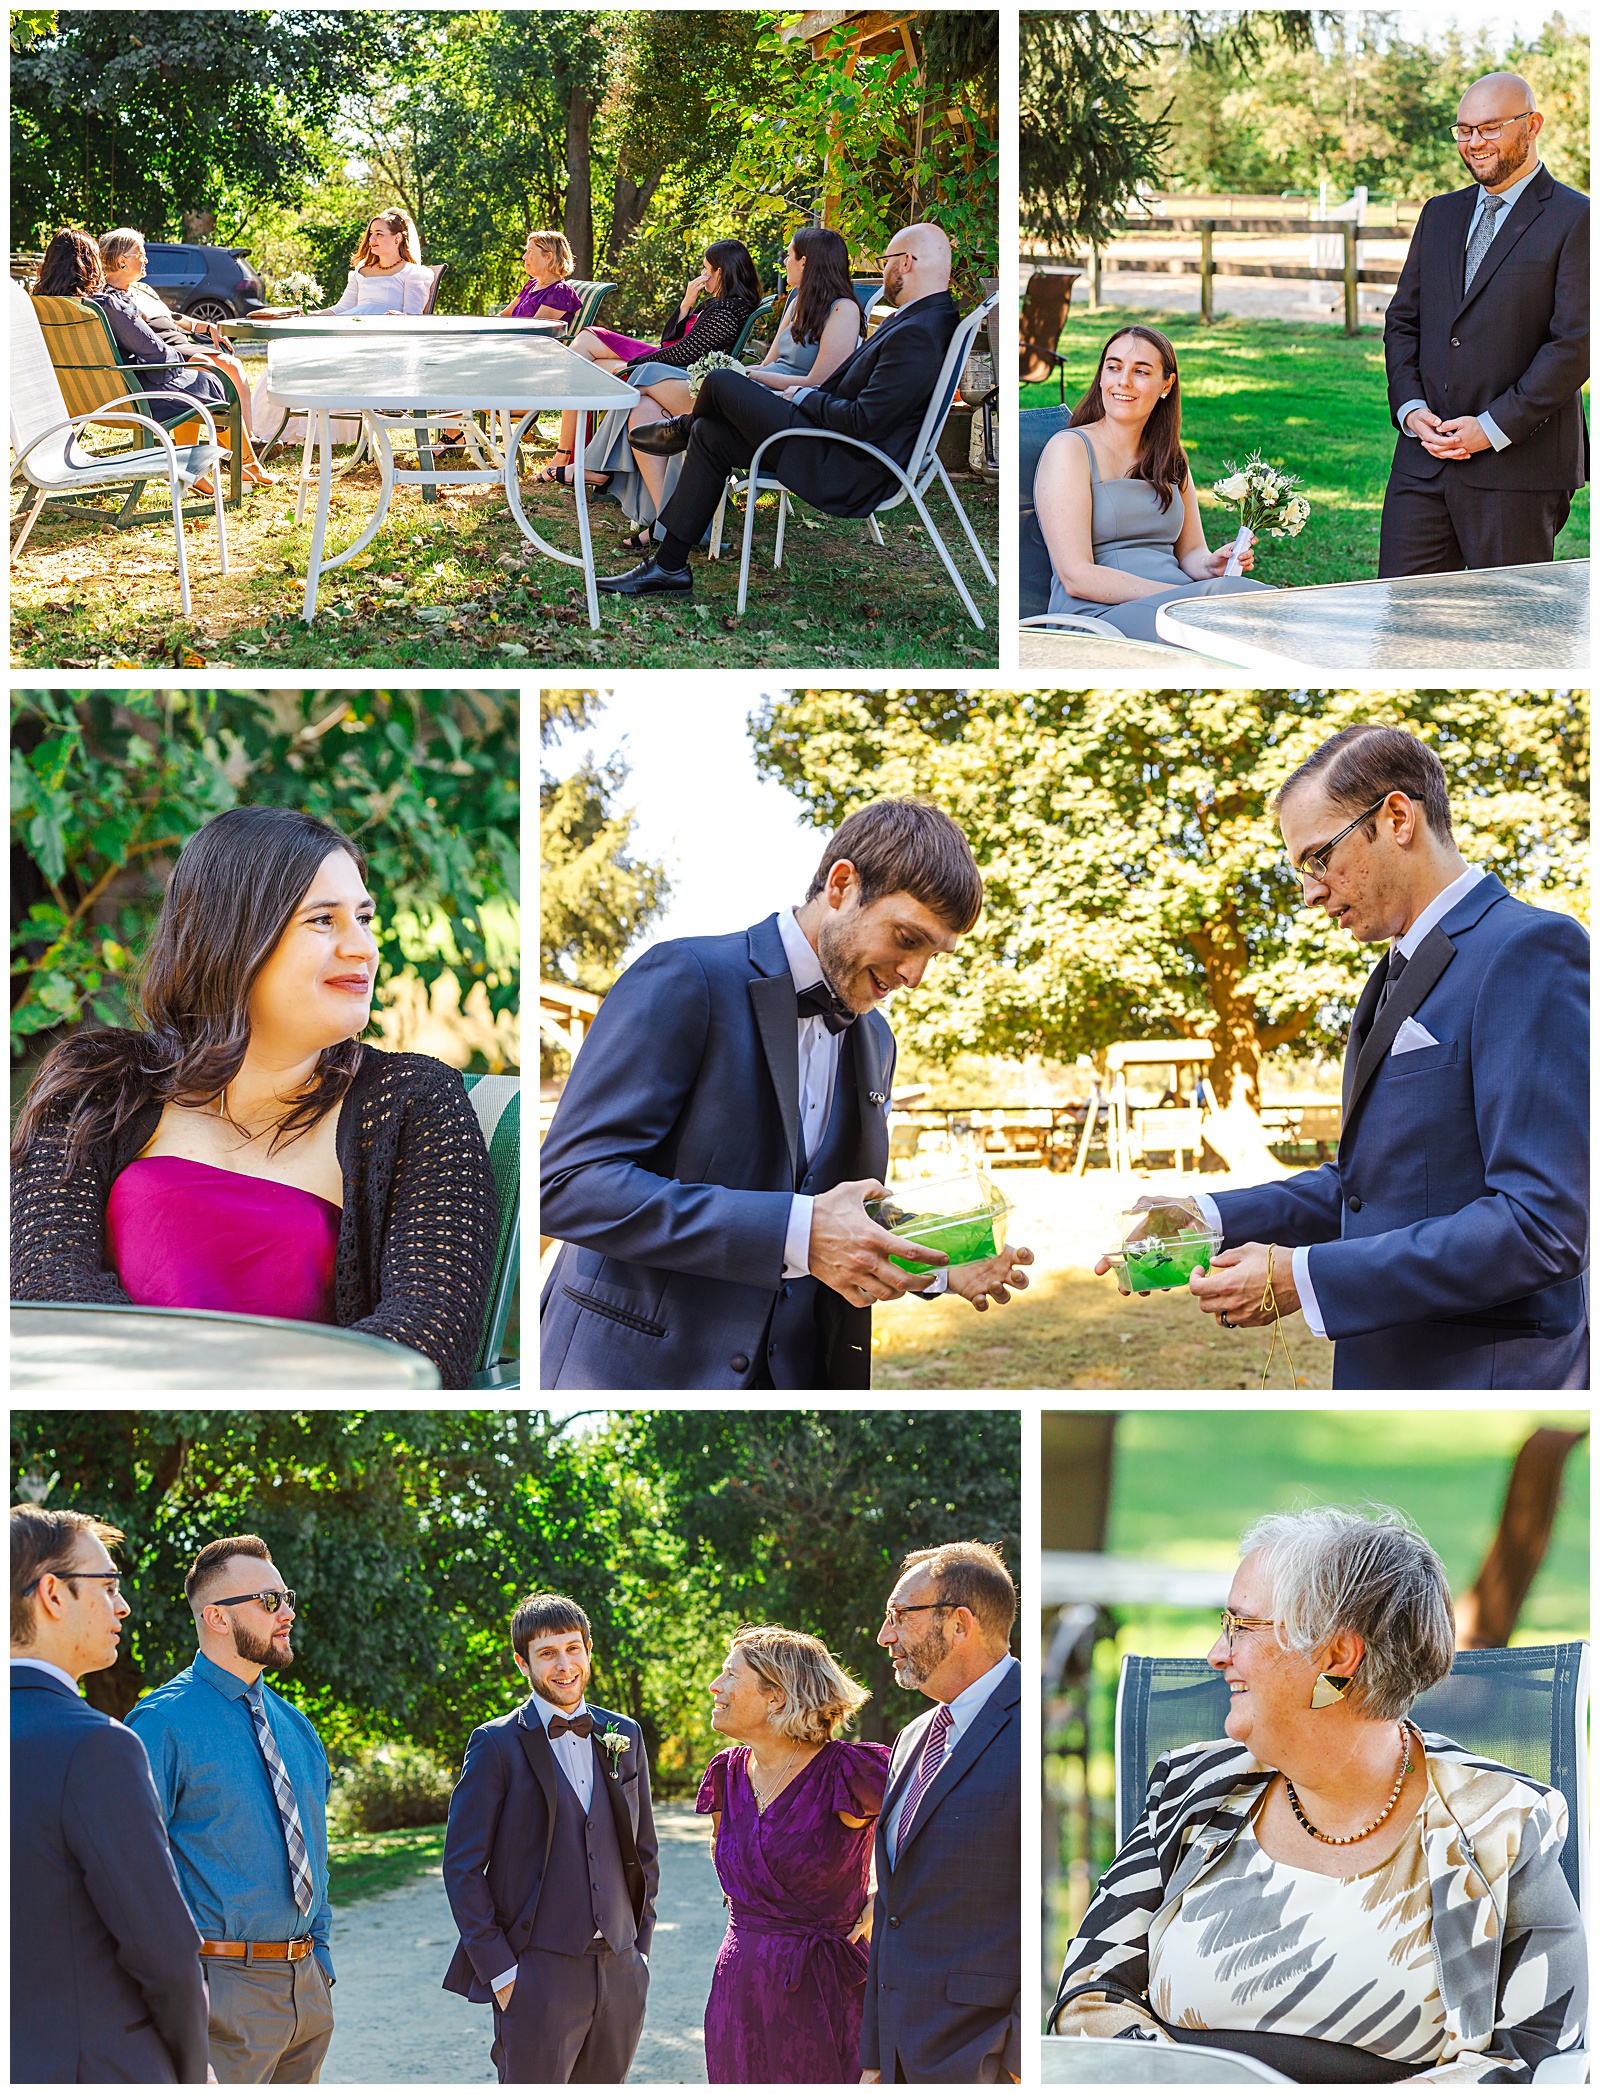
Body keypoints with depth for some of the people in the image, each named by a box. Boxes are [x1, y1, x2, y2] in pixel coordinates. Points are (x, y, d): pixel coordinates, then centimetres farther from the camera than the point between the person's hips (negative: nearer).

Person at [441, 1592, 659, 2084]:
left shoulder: (623, 1737, 11)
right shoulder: (497, 1744, -4)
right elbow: (463, 1868, -6)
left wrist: (640, 1948, 11)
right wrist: (499, 1970, -10)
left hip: (620, 1972, 5)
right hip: (538, 1972, -5)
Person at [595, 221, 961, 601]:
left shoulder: (918, 335, -23)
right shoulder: (922, 318, 11)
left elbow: (864, 424, -27)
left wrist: (805, 398, -10)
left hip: (850, 474, -11)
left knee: (722, 382, -7)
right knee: (710, 435, 11)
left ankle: (682, 429, 31)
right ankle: (669, 567, 14)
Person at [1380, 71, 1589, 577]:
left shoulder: (1576, 221, -4)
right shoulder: (1440, 214, 17)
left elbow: (1576, 343, -11)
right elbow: (1402, 319, 17)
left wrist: (1494, 427, -15)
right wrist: (1410, 407, -1)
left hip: (1519, 465, -5)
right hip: (1424, 459, 5)